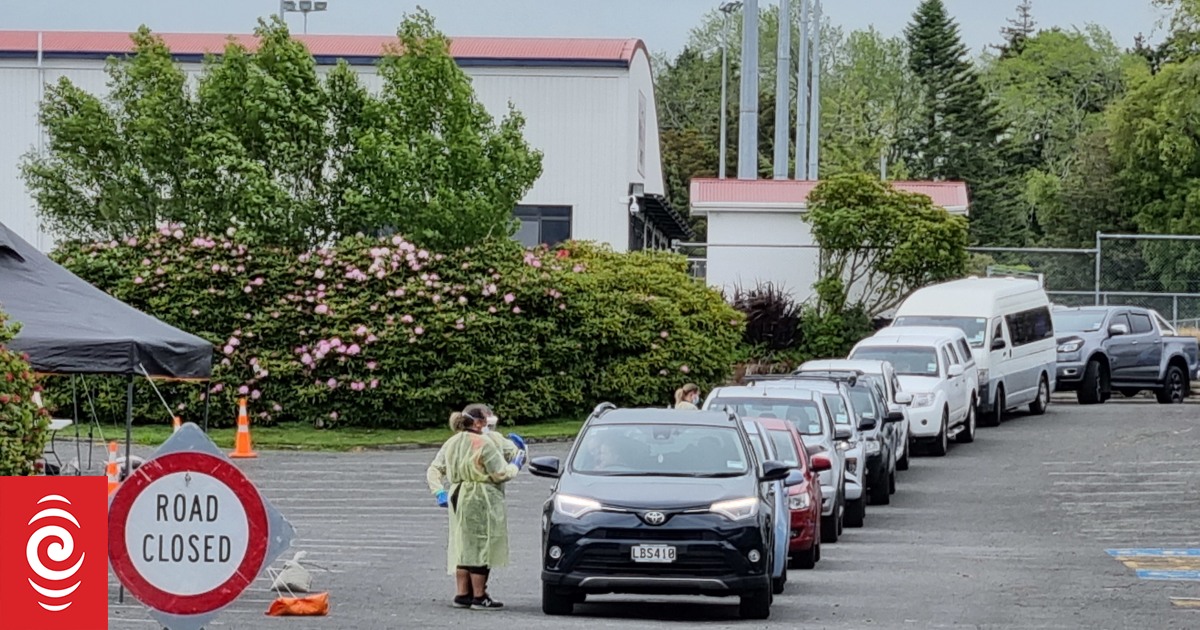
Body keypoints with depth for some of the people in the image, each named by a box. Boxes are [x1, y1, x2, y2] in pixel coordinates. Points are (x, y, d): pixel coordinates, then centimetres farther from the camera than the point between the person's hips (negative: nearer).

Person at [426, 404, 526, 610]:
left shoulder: (452, 443, 11)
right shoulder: (485, 444, -13)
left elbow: (434, 470, 12)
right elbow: (500, 474, -12)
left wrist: (439, 492, 12)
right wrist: (516, 466, 4)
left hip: (458, 498, 8)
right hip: (481, 501, -8)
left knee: (463, 547, 14)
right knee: (481, 547, -3)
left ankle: (462, 594, 15)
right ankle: (479, 597, -2)